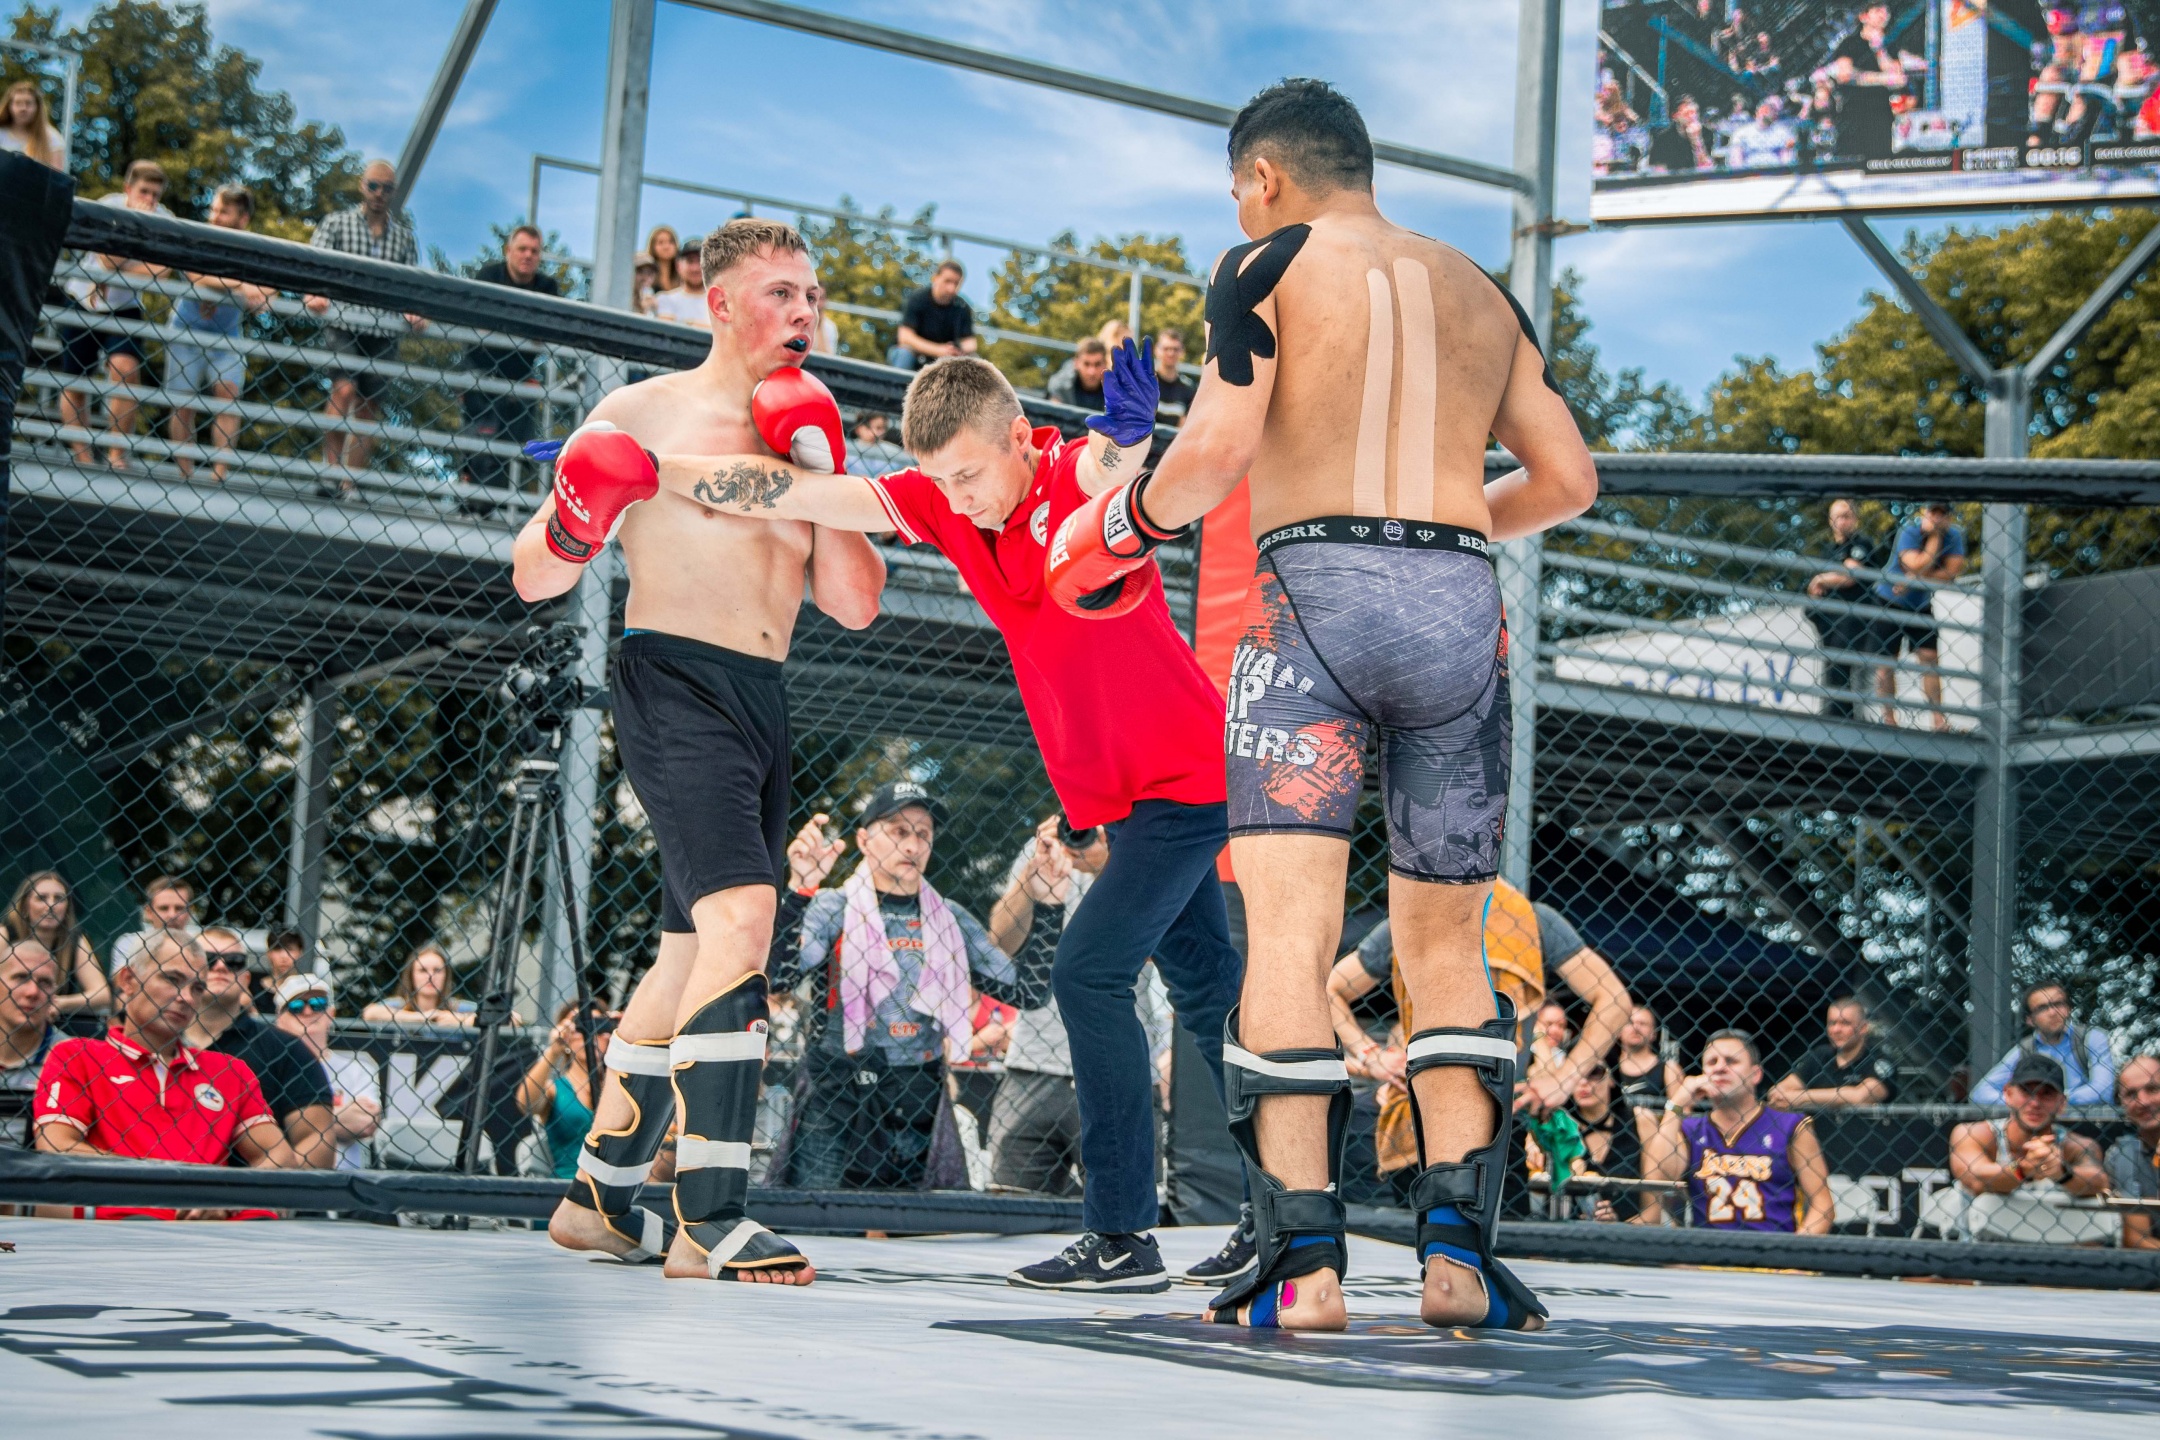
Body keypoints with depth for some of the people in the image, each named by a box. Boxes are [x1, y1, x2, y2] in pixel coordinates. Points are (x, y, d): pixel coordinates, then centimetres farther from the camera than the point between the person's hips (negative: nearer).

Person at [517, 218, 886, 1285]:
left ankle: (600, 1195, 26)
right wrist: (575, 528, -21)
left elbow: (856, 604, 10)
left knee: (693, 952, 13)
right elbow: (534, 578, 1)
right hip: (673, 683, -7)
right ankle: (709, 1218, -27)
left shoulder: (802, 431, 19)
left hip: (764, 704, 8)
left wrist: (822, 475, -1)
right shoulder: (645, 414, 2)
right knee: (741, 917, -24)